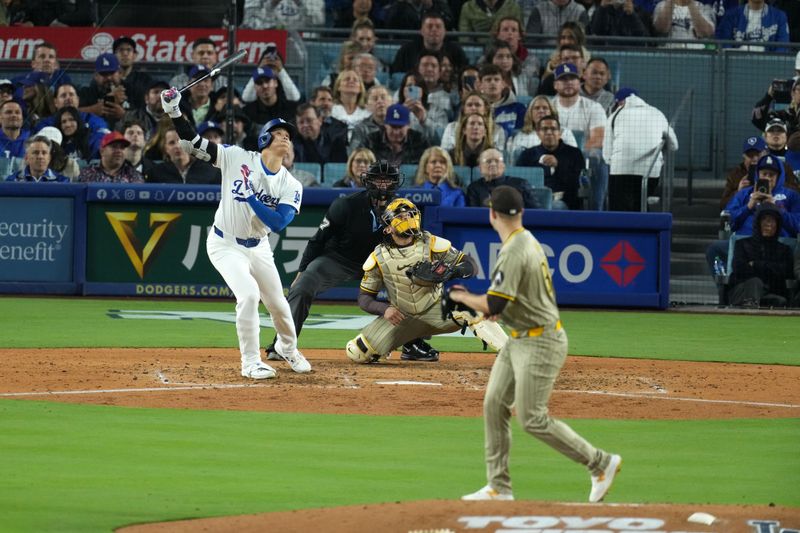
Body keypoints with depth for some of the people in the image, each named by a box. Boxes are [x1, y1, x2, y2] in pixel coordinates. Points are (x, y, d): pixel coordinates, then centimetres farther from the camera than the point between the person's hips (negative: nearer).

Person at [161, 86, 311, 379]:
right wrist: (174, 111, -26)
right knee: (248, 294, -22)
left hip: (258, 248, 4)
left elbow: (278, 223, -22)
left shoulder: (291, 186, -8)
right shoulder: (237, 158, -12)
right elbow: (195, 142, -14)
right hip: (225, 245, -4)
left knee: (277, 303, 13)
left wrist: (251, 198, -30)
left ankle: (288, 348, 45)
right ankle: (251, 363, -9)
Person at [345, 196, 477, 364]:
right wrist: (385, 309, -22)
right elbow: (364, 298, 0)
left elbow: (470, 266, -10)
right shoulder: (378, 258, -5)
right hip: (400, 317, 2)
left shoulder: (432, 244, -9)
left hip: (434, 312, -2)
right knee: (357, 352, -14)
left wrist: (448, 272, -32)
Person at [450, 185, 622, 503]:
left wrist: (462, 297, -6)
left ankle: (601, 463, 5)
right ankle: (499, 487, 9)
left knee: (532, 419, -6)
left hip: (540, 343, -10)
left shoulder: (514, 253, -22)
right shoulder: (529, 241, 9)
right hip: (519, 341, 10)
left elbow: (491, 306, -25)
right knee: (494, 405, 7)